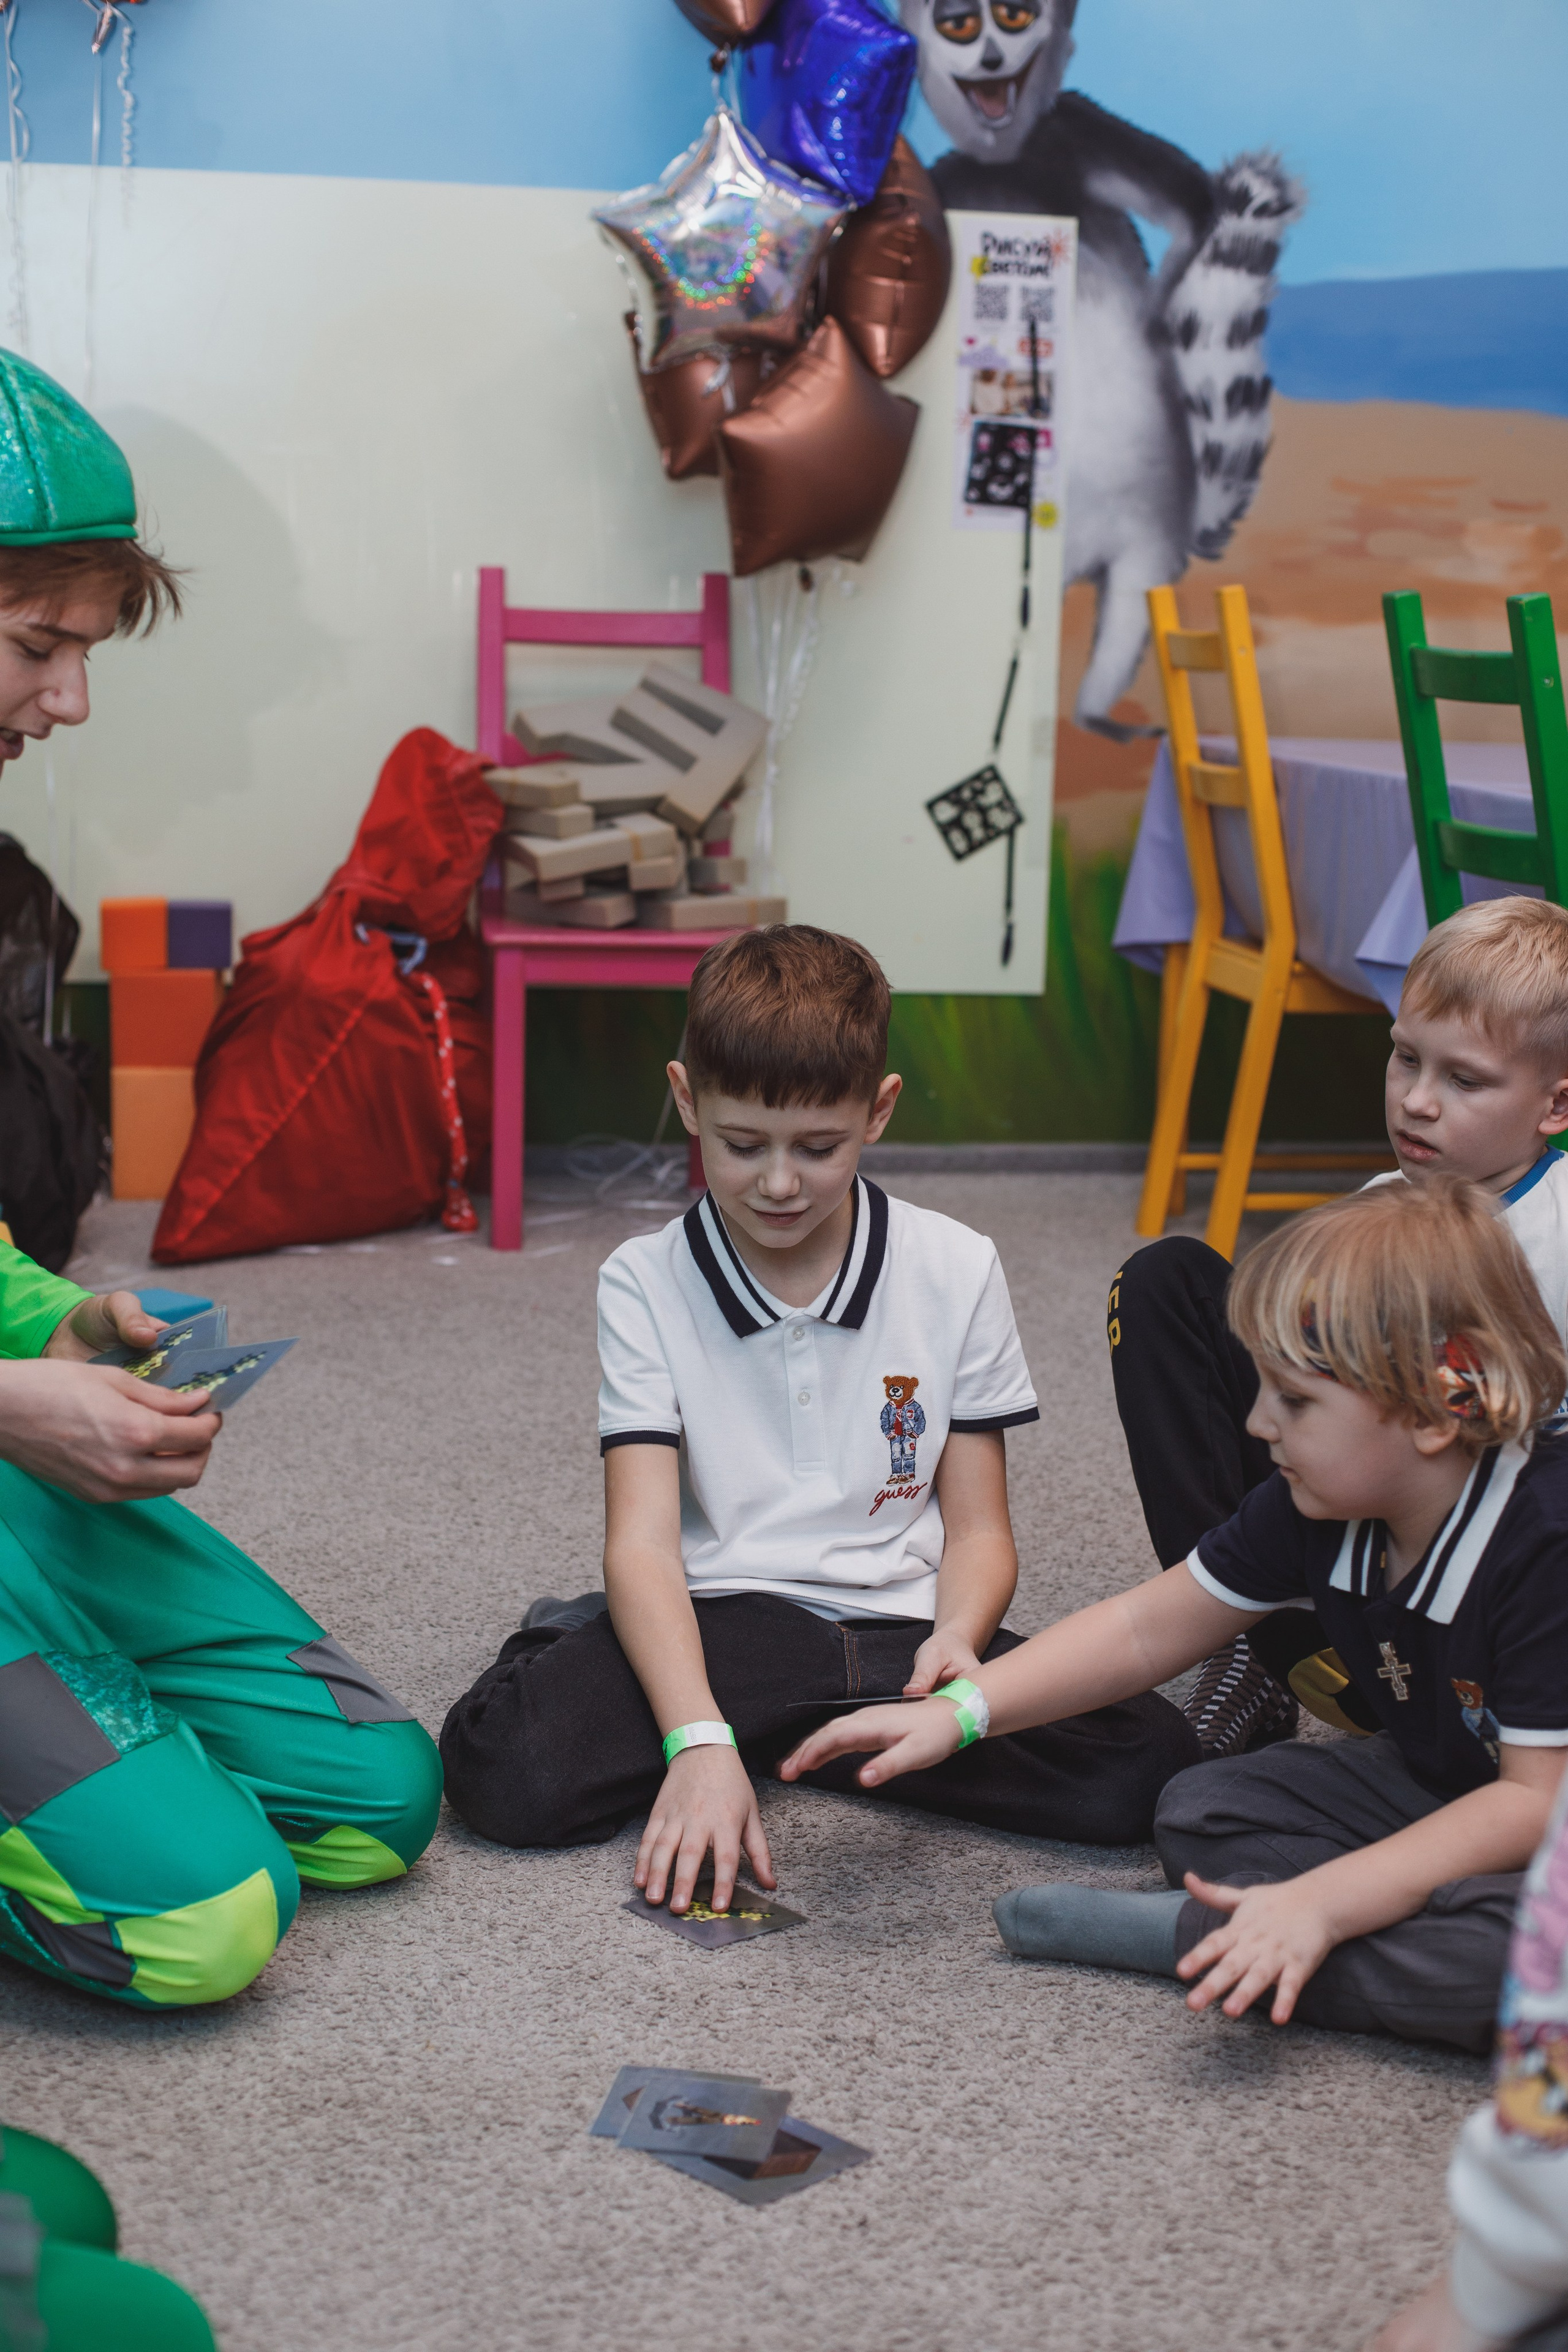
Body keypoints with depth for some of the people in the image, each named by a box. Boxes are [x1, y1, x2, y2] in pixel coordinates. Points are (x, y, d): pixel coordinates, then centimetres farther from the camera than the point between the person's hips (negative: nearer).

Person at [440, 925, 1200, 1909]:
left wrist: (954, 1640, -19)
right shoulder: (647, 1284, -2)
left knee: (1145, 1765, -22)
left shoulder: (956, 1271, 2)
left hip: (898, 1619, 4)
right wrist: (699, 1739, -27)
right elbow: (643, 1540, -11)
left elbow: (979, 1529, 5)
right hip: (716, 1620, -3)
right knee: (509, 1769, -31)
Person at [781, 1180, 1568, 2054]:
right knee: (1200, 1813, -7)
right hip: (1436, 1784, 7)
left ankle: (1191, 1935, -25)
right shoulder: (1314, 1509, -9)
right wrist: (960, 1713, -11)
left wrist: (1319, 1903, -38)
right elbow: (1146, 1628, -1)